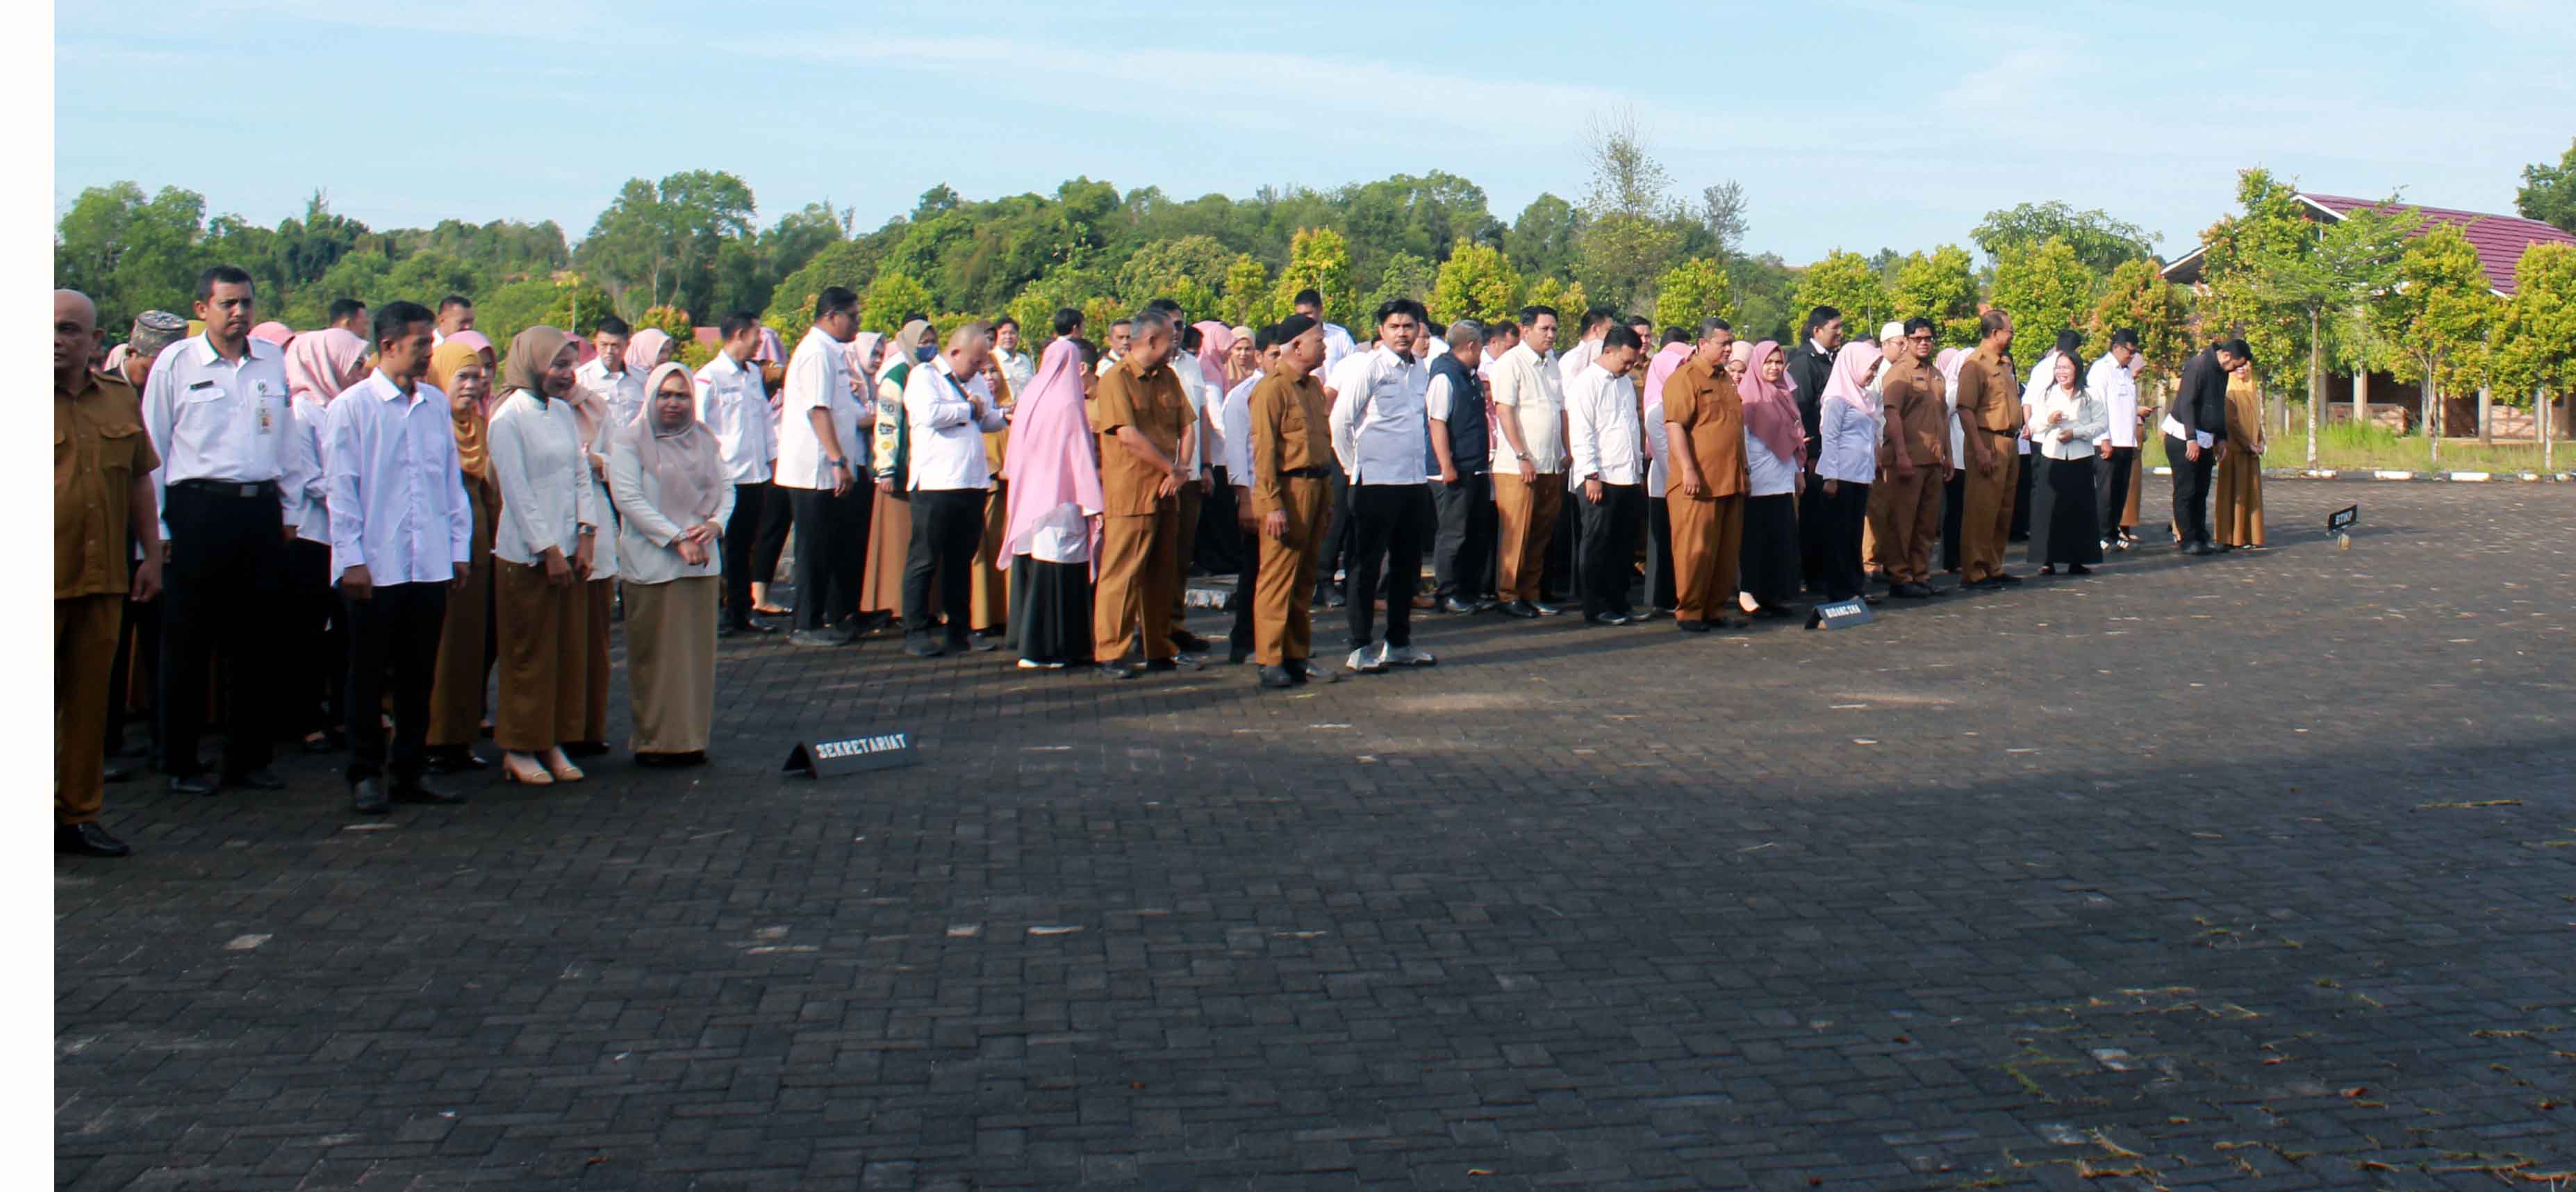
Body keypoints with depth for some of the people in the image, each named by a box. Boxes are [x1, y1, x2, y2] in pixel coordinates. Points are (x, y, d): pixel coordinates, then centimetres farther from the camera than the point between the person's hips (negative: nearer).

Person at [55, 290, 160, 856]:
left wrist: (151, 555, 15)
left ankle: (78, 815, 20)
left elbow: (140, 480, 17)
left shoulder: (121, 399, 10)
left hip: (103, 577, 5)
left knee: (89, 701, 11)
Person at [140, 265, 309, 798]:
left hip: (261, 509, 4)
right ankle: (181, 764, 12)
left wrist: (291, 509, 12)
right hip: (197, 509, -3)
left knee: (256, 640, 8)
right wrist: (156, 528, -3)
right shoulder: (175, 363, -1)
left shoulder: (273, 360, 9)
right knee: (188, 643, 3)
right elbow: (152, 449, 0)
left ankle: (249, 757, 18)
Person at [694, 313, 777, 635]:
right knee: (716, 546, -1)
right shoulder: (709, 377, -9)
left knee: (743, 547, 14)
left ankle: (741, 612, 22)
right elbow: (696, 425, -11)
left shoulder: (754, 374, 13)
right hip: (724, 477, -7)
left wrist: (773, 458, 15)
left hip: (755, 475, 7)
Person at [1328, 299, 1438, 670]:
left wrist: (1423, 461, 14)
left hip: (1413, 481, 7)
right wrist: (1355, 468, -4)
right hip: (1376, 482, -7)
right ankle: (1361, 647, 6)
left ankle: (1399, 643, 24)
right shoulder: (1368, 367, -8)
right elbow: (1340, 422, -9)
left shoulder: (1421, 370, 12)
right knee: (1367, 566, -1)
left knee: (1408, 565, 13)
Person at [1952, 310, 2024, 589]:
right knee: (1981, 510, -6)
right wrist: (1980, 450, -23)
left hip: (2008, 443, 9)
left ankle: (1993, 568, 23)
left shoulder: (2005, 363, 16)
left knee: (2003, 511, 14)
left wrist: (2020, 426, 15)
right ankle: (1974, 573, -2)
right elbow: (1965, 409, -19)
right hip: (1988, 442, -9)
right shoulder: (1976, 364, -12)